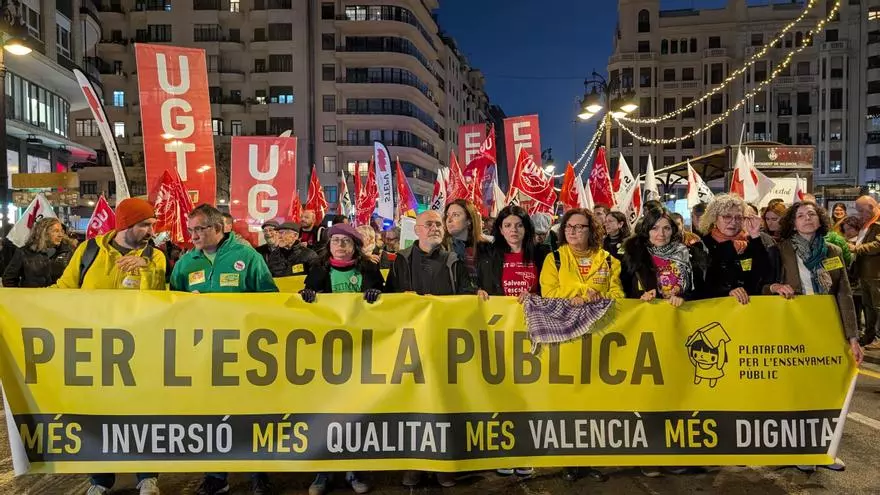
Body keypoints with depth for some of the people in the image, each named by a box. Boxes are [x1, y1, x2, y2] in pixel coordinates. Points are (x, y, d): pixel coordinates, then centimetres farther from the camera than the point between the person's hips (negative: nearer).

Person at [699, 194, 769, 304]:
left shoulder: (750, 242, 8)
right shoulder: (704, 244, 1)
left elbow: (765, 274, -6)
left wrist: (755, 237, -9)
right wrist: (728, 291, -21)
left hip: (752, 302, 2)